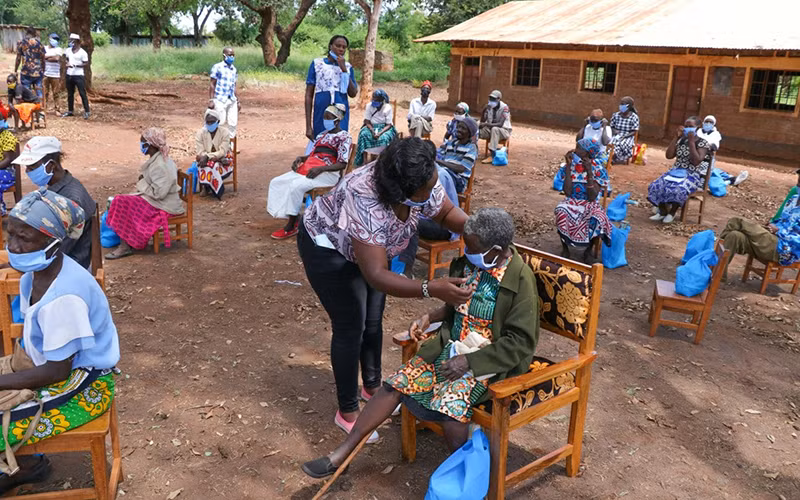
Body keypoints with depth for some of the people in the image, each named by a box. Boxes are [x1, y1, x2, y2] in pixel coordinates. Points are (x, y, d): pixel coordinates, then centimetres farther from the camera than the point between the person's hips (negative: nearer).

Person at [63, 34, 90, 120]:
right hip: (69, 75, 7)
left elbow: (86, 64, -9)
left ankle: (86, 112, -4)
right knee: (70, 94, 12)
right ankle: (70, 111, 21)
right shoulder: (68, 50, 12)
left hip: (79, 76, -7)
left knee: (82, 94, -7)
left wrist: (76, 65, -21)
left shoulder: (82, 53, -8)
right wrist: (67, 64, 3)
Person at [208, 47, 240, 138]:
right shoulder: (217, 67, -2)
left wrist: (238, 101, 18)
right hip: (220, 100, -5)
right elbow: (212, 84, -3)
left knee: (233, 123, 4)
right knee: (220, 123, -4)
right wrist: (211, 100, -9)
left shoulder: (234, 69, 14)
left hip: (232, 100, 5)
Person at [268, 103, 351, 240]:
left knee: (295, 186, -32)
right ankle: (292, 218, -11)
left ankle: (291, 227, -20)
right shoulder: (322, 135, 23)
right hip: (308, 169, 9)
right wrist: (300, 158, 0)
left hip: (328, 173, -9)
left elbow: (342, 165, -11)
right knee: (276, 182, -4)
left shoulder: (344, 137, -2)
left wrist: (320, 169, -23)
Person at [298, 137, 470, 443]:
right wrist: (431, 289, -54)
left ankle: (372, 386, 37)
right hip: (328, 248, -7)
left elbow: (447, 213, -5)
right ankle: (347, 412, 14)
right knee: (350, 327, -3)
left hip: (371, 245, 7)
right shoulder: (364, 202, -44)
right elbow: (377, 275, -45)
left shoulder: (423, 184, -25)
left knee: (373, 321, 15)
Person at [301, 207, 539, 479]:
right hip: (451, 346, 6)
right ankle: (340, 455, 2)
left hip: (487, 360, -6)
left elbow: (520, 341, -17)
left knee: (449, 405, -30)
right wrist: (429, 317, 1)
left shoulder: (521, 279, -18)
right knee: (395, 384, -7)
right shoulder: (468, 263, 0)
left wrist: (469, 361, -20)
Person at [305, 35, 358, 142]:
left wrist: (344, 69, -8)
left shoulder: (348, 67, 8)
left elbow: (353, 93, -2)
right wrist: (308, 125, -3)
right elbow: (309, 95, 2)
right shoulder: (316, 63, 2)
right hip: (321, 115, -1)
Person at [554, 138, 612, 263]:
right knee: (561, 211, -34)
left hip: (590, 204, -1)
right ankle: (565, 248, -11)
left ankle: (588, 250, -5)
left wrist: (589, 172, -24)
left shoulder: (599, 169, -7)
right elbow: (567, 192, -14)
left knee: (597, 220, -34)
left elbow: (592, 197, -17)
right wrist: (568, 166, -16)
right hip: (572, 202, 1)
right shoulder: (571, 165, -2)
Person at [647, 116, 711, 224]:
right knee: (656, 186, -23)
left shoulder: (703, 143, -5)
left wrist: (691, 141, -17)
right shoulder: (681, 140, 11)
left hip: (693, 175, -5)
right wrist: (676, 137, -3)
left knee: (677, 189, -37)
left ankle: (672, 212, -11)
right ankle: (662, 211, -4)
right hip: (677, 171, 5)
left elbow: (696, 162, -19)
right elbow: (669, 156, 0)